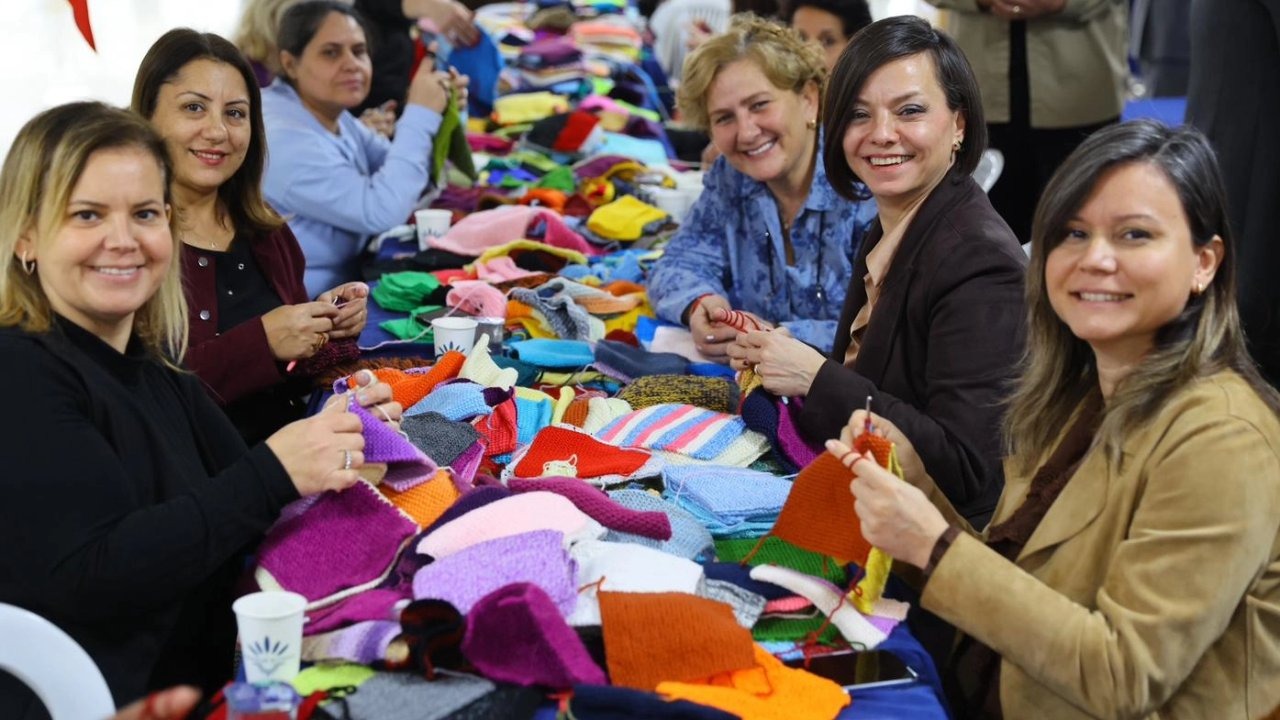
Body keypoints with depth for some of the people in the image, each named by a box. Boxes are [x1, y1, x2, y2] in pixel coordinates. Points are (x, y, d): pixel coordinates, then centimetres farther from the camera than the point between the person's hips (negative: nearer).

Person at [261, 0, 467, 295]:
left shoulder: (328, 113, 7)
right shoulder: (284, 141, -22)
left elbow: (398, 169, 13)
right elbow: (380, 212, -25)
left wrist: (435, 116, -5)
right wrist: (420, 114, -20)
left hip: (341, 280, 9)